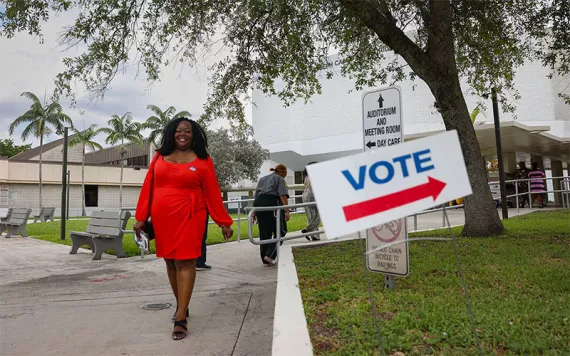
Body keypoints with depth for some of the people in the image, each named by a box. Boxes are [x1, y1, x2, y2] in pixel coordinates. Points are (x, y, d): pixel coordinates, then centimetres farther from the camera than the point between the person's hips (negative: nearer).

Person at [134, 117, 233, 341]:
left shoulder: (202, 160, 0)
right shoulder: (159, 157, 9)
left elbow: (212, 193, 1)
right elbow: (148, 188, 8)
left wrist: (224, 222, 1)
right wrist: (141, 217, 3)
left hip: (188, 217, -4)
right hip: (161, 218, 4)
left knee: (185, 262, -6)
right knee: (170, 261, 12)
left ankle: (181, 319, -1)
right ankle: (181, 306, 30)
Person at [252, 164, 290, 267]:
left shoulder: (262, 179, 30)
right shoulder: (280, 179, 10)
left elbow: (255, 196, 25)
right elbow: (283, 196, -5)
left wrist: (254, 212, 27)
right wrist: (287, 211, -13)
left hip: (258, 203, 7)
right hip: (271, 202, -7)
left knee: (264, 233, 10)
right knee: (280, 231, 1)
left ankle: (265, 261, 12)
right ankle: (269, 255, -11)